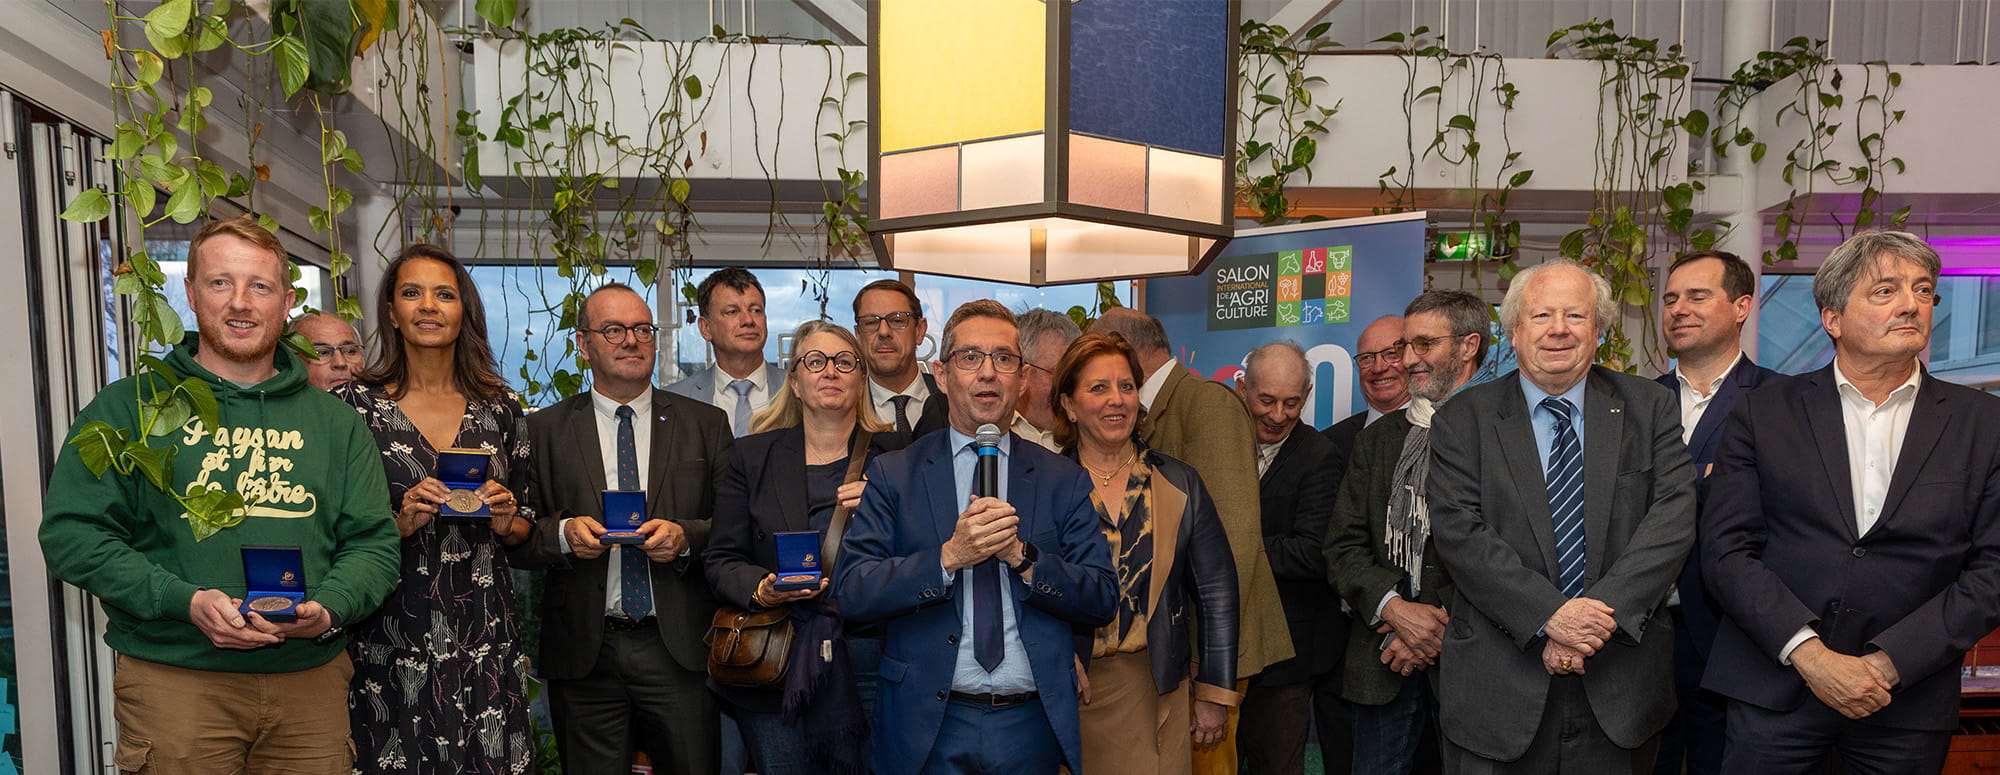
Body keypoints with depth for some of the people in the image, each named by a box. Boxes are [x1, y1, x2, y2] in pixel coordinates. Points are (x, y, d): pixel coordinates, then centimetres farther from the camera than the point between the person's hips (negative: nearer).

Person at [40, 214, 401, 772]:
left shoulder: (333, 421, 9)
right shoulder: (128, 408, 3)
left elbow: (373, 541, 6)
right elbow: (71, 533, -3)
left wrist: (328, 608, -13)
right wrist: (185, 600, -16)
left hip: (311, 679, 2)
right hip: (173, 679, -2)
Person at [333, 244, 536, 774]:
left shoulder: (500, 406, 6)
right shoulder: (355, 403, -2)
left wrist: (505, 522, -8)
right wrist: (403, 522, -17)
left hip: (486, 637, 2)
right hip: (392, 641, -2)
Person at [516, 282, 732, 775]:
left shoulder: (705, 424, 6)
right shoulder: (544, 430, 6)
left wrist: (685, 536, -16)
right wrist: (563, 532, -16)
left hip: (679, 648, 0)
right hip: (584, 654, 0)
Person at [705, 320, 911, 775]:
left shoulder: (895, 454, 4)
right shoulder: (752, 456, 7)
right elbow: (721, 561, 4)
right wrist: (761, 589, -16)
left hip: (867, 664, 0)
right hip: (775, 668, 1)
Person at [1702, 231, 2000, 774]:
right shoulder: (1762, 414, 0)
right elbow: (1726, 549, -5)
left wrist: (1888, 664, -11)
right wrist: (1811, 654, -14)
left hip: (1909, 703, 1)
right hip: (1773, 689, -1)